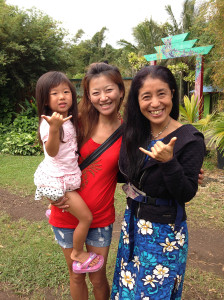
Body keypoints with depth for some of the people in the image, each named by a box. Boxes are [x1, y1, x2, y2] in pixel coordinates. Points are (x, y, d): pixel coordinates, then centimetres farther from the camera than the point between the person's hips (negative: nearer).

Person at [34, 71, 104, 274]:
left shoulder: (69, 120, 7)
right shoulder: (48, 122, -20)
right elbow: (52, 151, -28)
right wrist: (54, 128, -42)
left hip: (68, 175, 9)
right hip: (57, 178, -9)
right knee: (86, 217, -6)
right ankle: (78, 254, 16)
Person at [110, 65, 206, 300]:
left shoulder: (189, 138, -19)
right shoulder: (135, 133, -2)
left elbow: (187, 194, -19)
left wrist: (169, 162, -32)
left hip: (165, 231, -5)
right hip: (133, 223, 6)